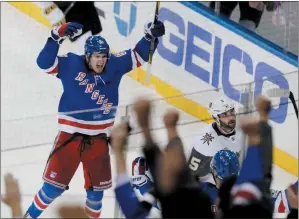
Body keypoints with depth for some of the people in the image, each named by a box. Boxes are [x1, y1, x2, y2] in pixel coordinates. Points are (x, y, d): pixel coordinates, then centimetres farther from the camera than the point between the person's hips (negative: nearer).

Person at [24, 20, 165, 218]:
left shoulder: (114, 65, -2)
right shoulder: (71, 64, -10)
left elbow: (138, 56, 2)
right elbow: (45, 62, -19)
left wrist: (151, 36, -13)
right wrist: (58, 36, -29)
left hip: (98, 139, 3)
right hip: (70, 135, -3)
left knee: (97, 187, 16)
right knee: (55, 184, 1)